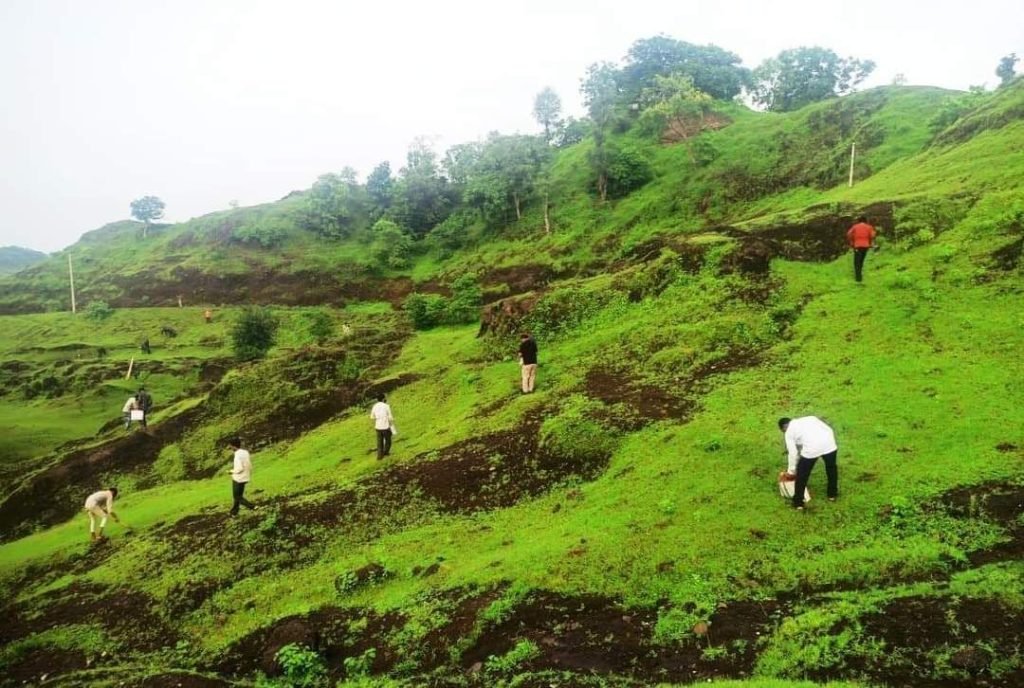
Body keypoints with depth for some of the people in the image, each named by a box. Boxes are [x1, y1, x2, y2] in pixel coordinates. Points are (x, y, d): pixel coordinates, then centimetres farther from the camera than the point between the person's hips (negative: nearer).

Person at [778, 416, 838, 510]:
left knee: (802, 474, 16)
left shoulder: (789, 432, 18)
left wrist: (791, 471, 24)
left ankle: (798, 502, 25)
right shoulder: (809, 418, 31)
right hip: (828, 443, 4)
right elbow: (829, 430, 20)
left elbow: (793, 453, 14)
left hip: (811, 448, -4)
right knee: (831, 469, 31)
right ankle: (832, 494, 48)